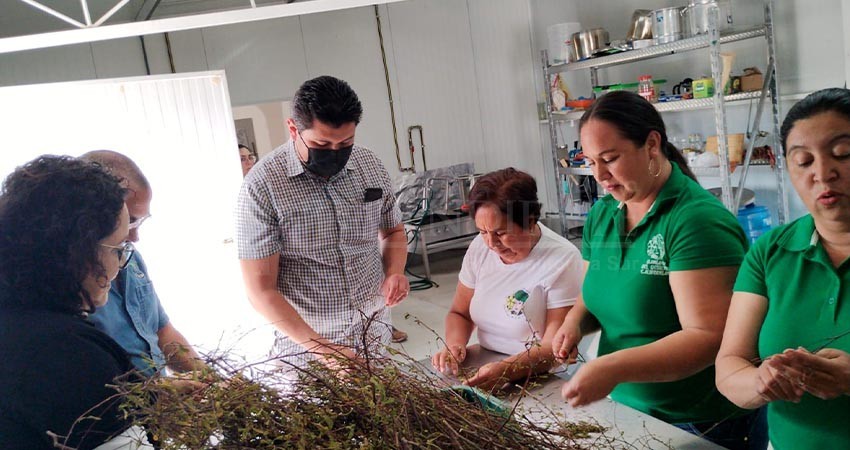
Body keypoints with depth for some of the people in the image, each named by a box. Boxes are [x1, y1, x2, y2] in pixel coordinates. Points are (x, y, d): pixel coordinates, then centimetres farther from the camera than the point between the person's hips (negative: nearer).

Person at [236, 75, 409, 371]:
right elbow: (260, 290, -16)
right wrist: (320, 347, -23)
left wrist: (395, 273, -7)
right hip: (305, 348, -4)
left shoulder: (370, 166, -3)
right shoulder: (262, 185, -17)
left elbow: (393, 231, 14)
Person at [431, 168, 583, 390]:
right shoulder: (480, 247, 1)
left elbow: (554, 348, -18)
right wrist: (455, 346, -10)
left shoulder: (563, 261, -15)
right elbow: (459, 313, 11)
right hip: (484, 369, 5)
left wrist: (506, 370, -34)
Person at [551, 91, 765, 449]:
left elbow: (708, 336, -26)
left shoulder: (697, 220, -21)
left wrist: (613, 368, -35)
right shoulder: (601, 215, 1)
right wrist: (575, 322, -9)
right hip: (627, 409, 7)